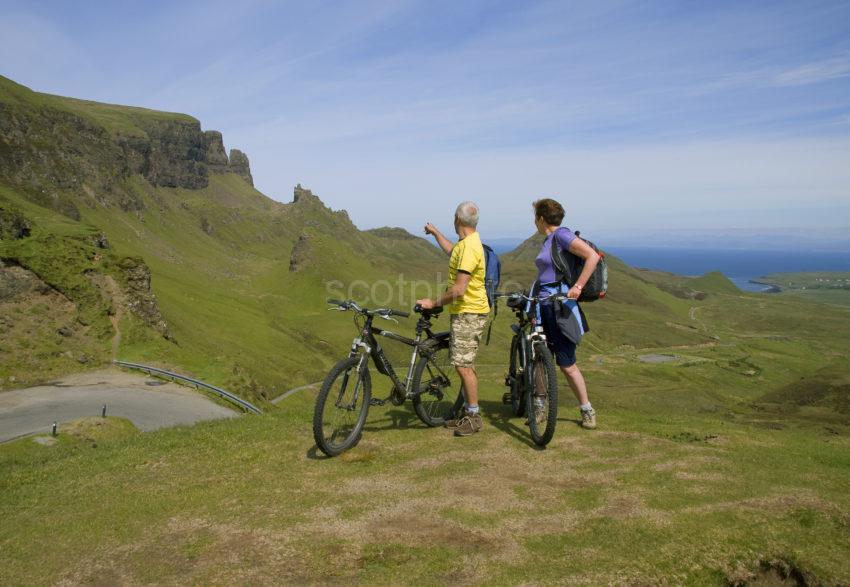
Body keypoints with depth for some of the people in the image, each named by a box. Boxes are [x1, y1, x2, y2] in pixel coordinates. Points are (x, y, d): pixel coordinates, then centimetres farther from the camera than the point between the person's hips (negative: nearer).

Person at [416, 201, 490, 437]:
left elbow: (458, 289, -26)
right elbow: (452, 251, 36)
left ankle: (474, 416, 1)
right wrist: (435, 232, 43)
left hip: (469, 313, -11)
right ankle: (468, 412, 24)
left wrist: (434, 303, -15)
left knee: (463, 365, -9)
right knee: (465, 364, 15)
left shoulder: (469, 247, -22)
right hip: (465, 312, 11)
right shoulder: (466, 243, 11)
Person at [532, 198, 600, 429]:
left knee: (567, 365, -2)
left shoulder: (561, 235, -10)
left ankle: (587, 410, 14)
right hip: (543, 306, 9)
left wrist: (577, 286, -23)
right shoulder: (548, 241, 17)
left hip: (559, 307, -9)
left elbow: (593, 256, -19)